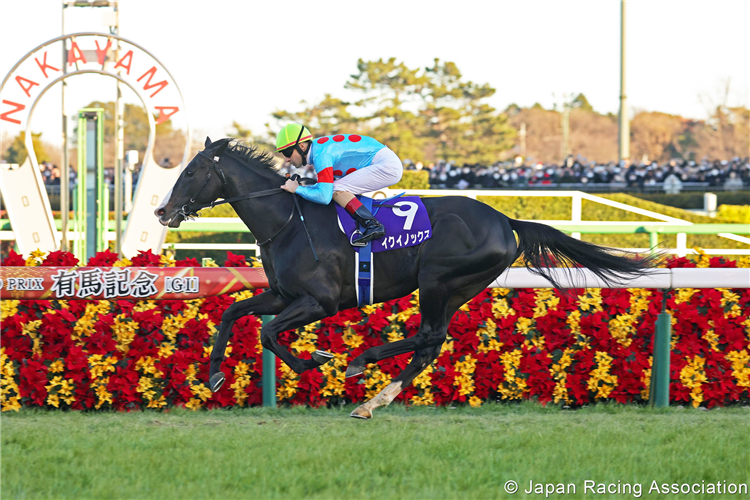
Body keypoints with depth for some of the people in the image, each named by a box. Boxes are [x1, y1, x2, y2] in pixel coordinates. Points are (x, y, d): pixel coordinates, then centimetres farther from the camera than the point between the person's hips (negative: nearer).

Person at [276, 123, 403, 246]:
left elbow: (324, 196, -26)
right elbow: (325, 186, 23)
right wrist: (304, 188, 7)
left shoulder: (321, 154, -20)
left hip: (388, 166, -10)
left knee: (336, 190, -18)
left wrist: (297, 189, -13)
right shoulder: (318, 147, 11)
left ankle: (373, 226, -22)